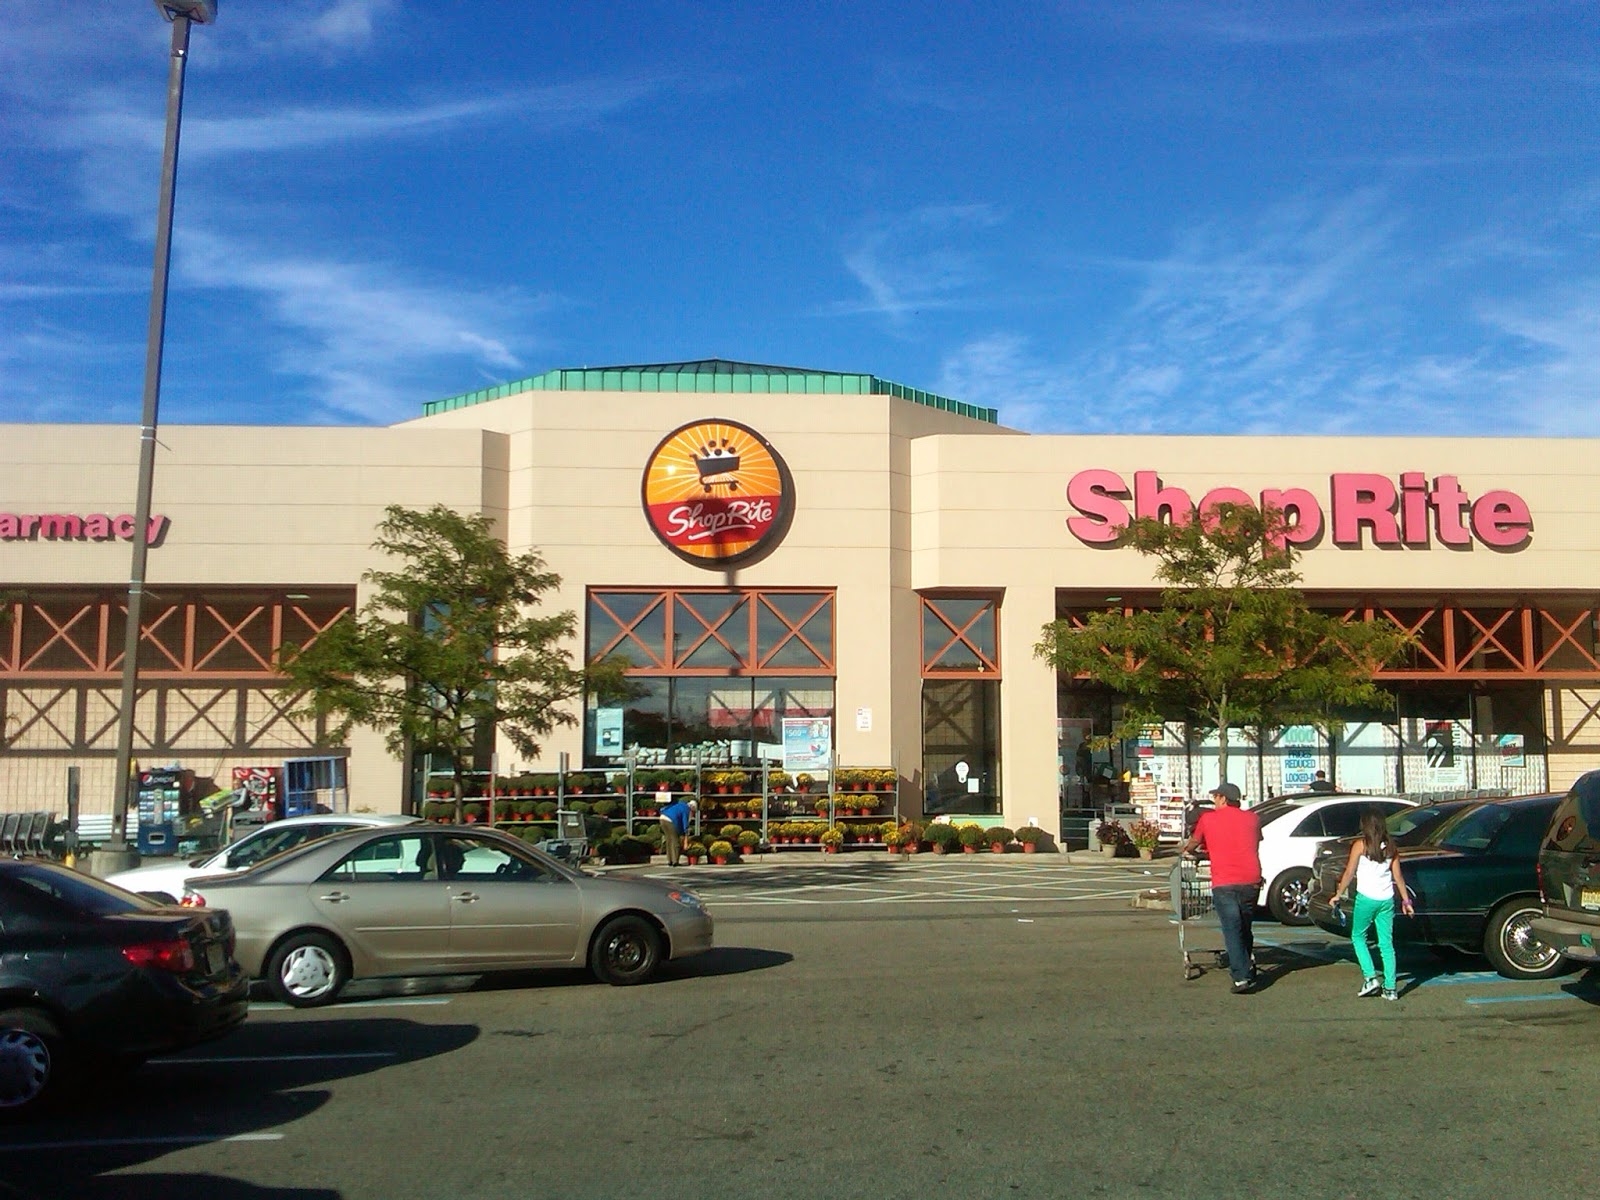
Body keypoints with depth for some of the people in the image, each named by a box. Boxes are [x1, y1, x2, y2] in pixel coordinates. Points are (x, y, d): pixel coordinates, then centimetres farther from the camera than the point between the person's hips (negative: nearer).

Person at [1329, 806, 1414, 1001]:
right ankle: (1390, 988, 5)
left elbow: (1348, 873, -6)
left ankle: (1370, 978, 0)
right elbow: (1398, 877, 6)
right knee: (1386, 944, 8)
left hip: (1366, 898, -4)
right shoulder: (1390, 847, 5)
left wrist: (1338, 894, 3)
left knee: (1358, 936, 13)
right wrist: (1405, 900, 14)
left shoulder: (1361, 845, -8)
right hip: (1387, 899, 4)